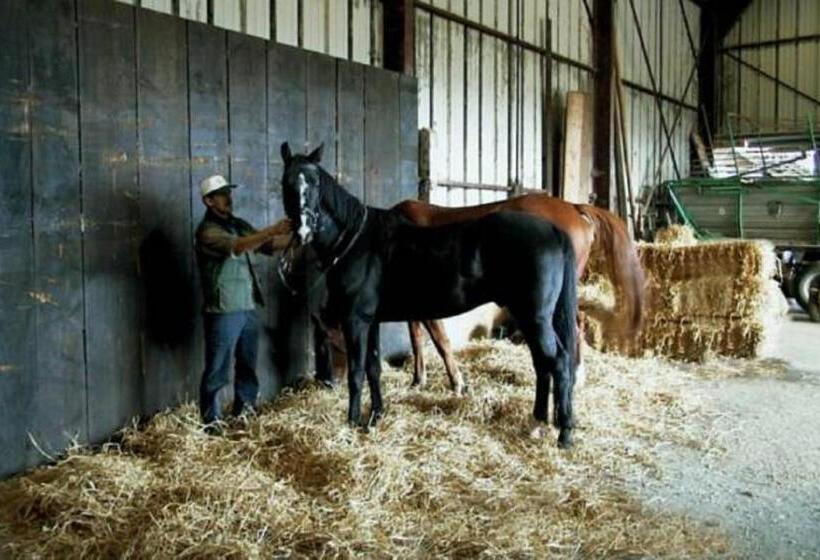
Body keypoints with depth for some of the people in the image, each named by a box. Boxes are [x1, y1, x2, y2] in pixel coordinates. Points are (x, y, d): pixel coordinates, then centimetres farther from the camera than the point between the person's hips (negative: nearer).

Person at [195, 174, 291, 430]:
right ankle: (210, 421, 10)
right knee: (217, 370, 0)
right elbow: (237, 247, -29)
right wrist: (272, 230, -35)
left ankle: (244, 411, 32)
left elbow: (268, 246, 13)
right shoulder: (207, 231, -13)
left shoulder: (238, 224, 12)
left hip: (248, 308, 8)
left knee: (248, 365, 17)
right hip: (223, 312, -8)